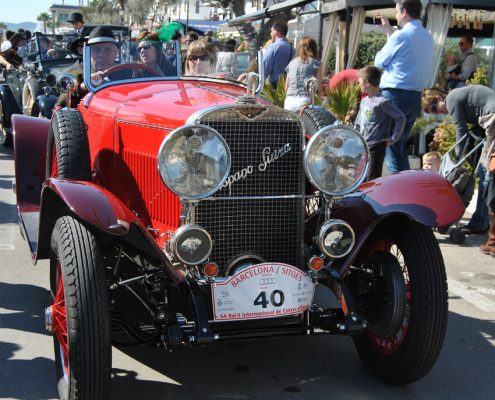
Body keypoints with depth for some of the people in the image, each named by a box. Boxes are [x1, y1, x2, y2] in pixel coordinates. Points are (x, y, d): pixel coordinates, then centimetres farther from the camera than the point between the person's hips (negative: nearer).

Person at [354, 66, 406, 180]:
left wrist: (393, 138, -15)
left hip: (376, 146, -8)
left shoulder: (382, 102, -15)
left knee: (372, 179, -6)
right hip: (362, 145, 8)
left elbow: (401, 118, -17)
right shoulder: (364, 101, 11)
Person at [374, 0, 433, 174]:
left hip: (395, 95, -8)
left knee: (392, 148, -4)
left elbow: (380, 62, -2)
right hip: (416, 97, 8)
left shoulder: (401, 35, -11)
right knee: (401, 146, 16)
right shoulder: (427, 37, 11)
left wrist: (382, 49, 18)